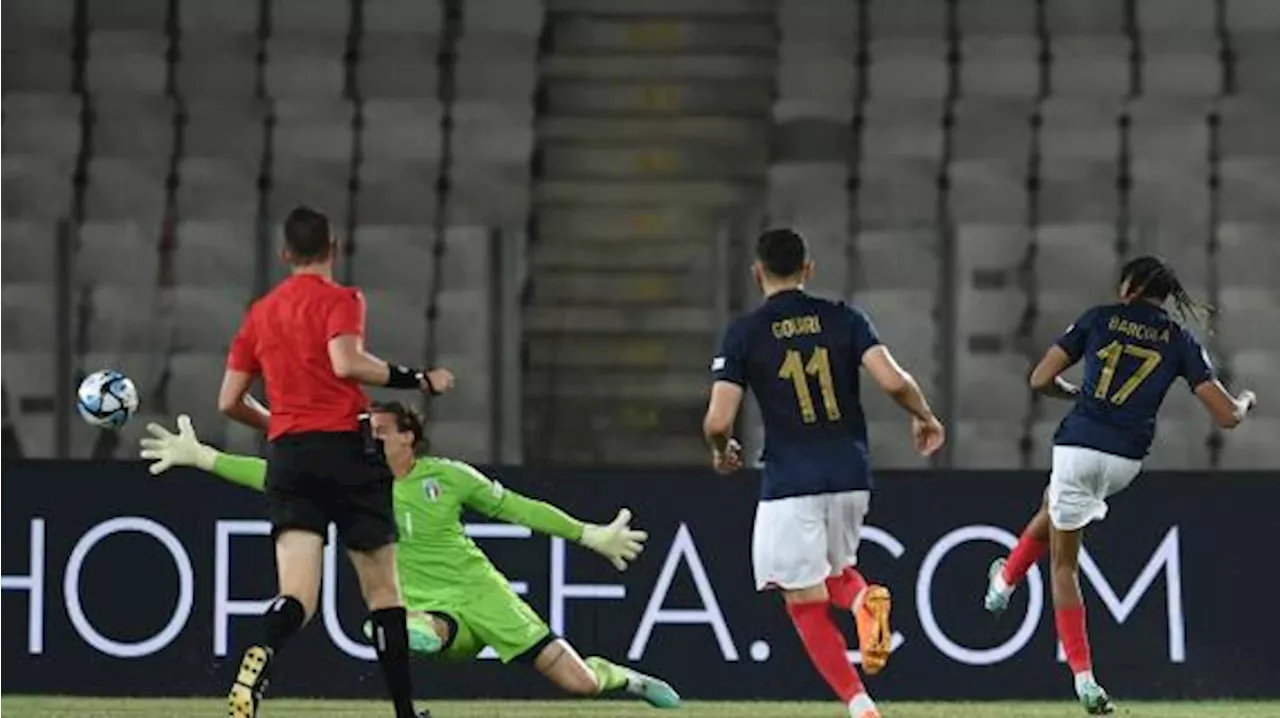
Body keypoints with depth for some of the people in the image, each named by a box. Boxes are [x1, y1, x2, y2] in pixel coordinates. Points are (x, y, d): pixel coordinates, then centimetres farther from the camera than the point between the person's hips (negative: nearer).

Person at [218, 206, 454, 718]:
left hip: (287, 458, 4)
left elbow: (230, 401, 17)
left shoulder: (260, 313, 16)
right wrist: (416, 380, -11)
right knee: (382, 589, 7)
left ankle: (259, 658, -40)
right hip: (346, 447, -4)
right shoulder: (339, 299, -1)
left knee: (297, 596, -8)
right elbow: (346, 362, -19)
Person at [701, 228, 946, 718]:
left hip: (791, 484, -4)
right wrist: (924, 417, 12)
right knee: (835, 570, 26)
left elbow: (718, 421, -9)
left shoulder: (744, 333, -3)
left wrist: (721, 452, 14)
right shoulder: (843, 319, 3)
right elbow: (894, 382, -9)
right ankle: (864, 599, -11)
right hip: (851, 476, 4)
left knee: (807, 603, 4)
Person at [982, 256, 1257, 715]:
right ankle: (1006, 583, 51)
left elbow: (1041, 380, 3)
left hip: (1078, 447, -4)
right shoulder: (1180, 341, 5)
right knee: (1055, 508, 35)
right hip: (1126, 461, 4)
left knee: (1064, 564, 12)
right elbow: (1227, 416, 1)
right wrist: (1245, 401, 25)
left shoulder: (1100, 319, 3)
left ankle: (1084, 677, 11)